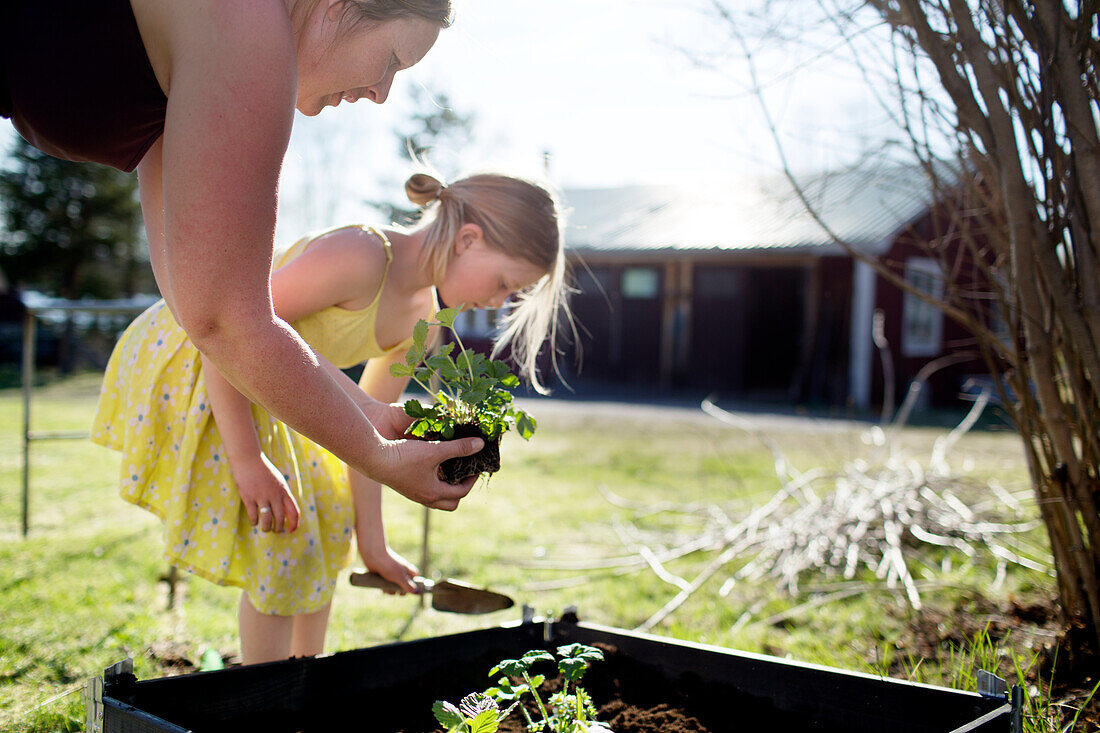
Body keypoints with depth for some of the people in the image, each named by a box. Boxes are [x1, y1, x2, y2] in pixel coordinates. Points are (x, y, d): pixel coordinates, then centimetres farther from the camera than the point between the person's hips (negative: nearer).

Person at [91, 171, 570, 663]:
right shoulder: (362, 257, -32)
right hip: (186, 363, -9)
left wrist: (372, 543, 5)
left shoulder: (420, 316, -4)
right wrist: (247, 458, -30)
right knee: (279, 544, -10)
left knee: (329, 515, 15)